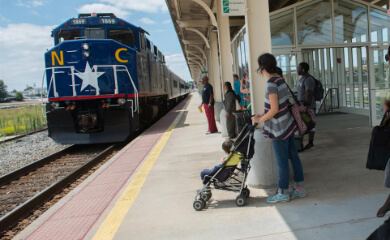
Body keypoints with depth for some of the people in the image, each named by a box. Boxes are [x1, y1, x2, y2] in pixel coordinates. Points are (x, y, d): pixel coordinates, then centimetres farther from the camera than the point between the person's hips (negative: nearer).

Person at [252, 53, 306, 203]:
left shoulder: (271, 83, -20)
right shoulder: (281, 80, 7)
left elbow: (274, 110, -22)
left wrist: (260, 120, -10)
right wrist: (263, 116, 15)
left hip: (279, 129, -9)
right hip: (288, 124, 9)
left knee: (282, 161, 3)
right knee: (293, 156, 15)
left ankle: (283, 193, 16)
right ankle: (300, 188, 28)